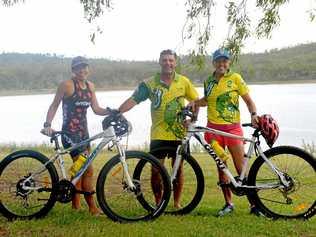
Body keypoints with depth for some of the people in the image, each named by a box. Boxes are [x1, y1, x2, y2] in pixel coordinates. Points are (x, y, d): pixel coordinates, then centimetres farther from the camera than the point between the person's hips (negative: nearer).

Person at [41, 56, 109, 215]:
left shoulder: (90, 86, 10)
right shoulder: (67, 85, -9)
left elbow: (96, 109, 8)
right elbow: (54, 106, -5)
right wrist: (47, 125, -16)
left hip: (83, 132, 7)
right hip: (70, 133, -7)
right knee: (88, 170, -10)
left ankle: (76, 204, 23)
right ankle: (92, 207, -1)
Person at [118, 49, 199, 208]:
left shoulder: (183, 81, 3)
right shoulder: (150, 83, -1)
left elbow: (196, 100, 11)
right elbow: (133, 100, -8)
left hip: (179, 133, 1)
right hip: (158, 135, -1)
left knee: (178, 168, 8)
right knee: (156, 169, 1)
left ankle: (177, 202, 23)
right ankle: (158, 203, 19)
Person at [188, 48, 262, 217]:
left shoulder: (235, 78, -1)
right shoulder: (208, 81, 9)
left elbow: (248, 100, 0)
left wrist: (253, 115, -17)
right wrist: (195, 102, 7)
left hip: (232, 128, -3)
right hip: (213, 128, 4)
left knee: (242, 168, -5)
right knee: (221, 168, 7)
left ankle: (254, 204, 4)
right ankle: (228, 203, 18)